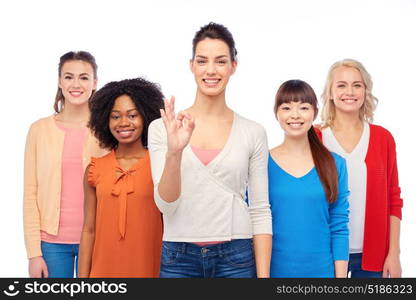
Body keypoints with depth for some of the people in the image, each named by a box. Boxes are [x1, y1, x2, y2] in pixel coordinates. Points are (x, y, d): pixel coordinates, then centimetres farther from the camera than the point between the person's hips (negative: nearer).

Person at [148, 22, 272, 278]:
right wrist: (174, 152, -24)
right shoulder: (161, 128, -2)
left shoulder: (253, 133, -1)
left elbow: (261, 211, 0)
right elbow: (165, 203, -8)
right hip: (178, 258, 0)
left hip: (236, 258, 0)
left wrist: (264, 275, -4)